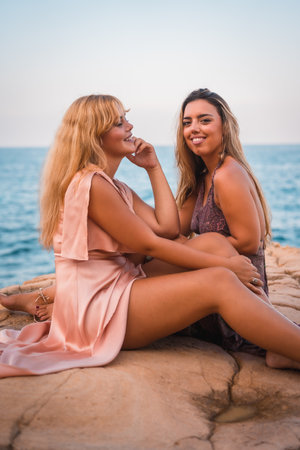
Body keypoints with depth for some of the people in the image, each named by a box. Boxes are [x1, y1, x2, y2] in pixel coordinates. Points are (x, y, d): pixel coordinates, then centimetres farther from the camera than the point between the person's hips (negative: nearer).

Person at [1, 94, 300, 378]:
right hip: (96, 308, -10)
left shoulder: (118, 189, 17)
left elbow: (168, 227, 4)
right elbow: (150, 245, -16)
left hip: (119, 288, 10)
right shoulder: (90, 184, -15)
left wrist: (154, 168, 9)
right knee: (219, 282, -23)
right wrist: (225, 264, -13)